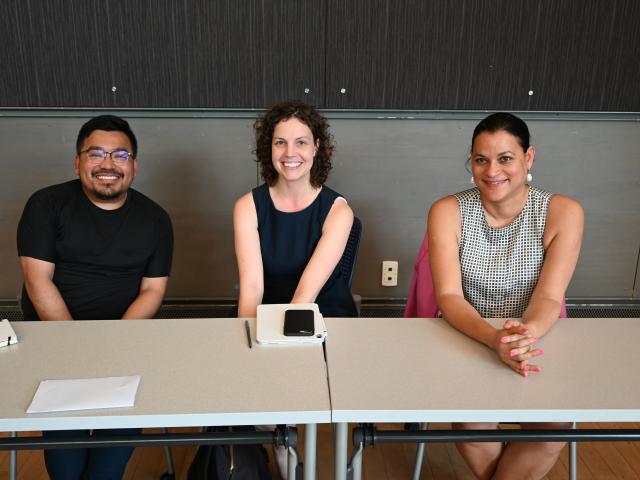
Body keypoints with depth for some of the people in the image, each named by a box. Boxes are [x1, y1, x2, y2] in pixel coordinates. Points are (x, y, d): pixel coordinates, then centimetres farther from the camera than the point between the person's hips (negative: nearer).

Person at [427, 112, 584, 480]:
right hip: (465, 340, -1)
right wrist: (495, 338, -36)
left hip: (534, 345, 1)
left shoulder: (563, 213, -8)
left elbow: (548, 297, -14)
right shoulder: (448, 212, -9)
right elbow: (449, 296, -16)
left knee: (555, 426, -23)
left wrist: (528, 333, -38)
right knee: (473, 422, -26)